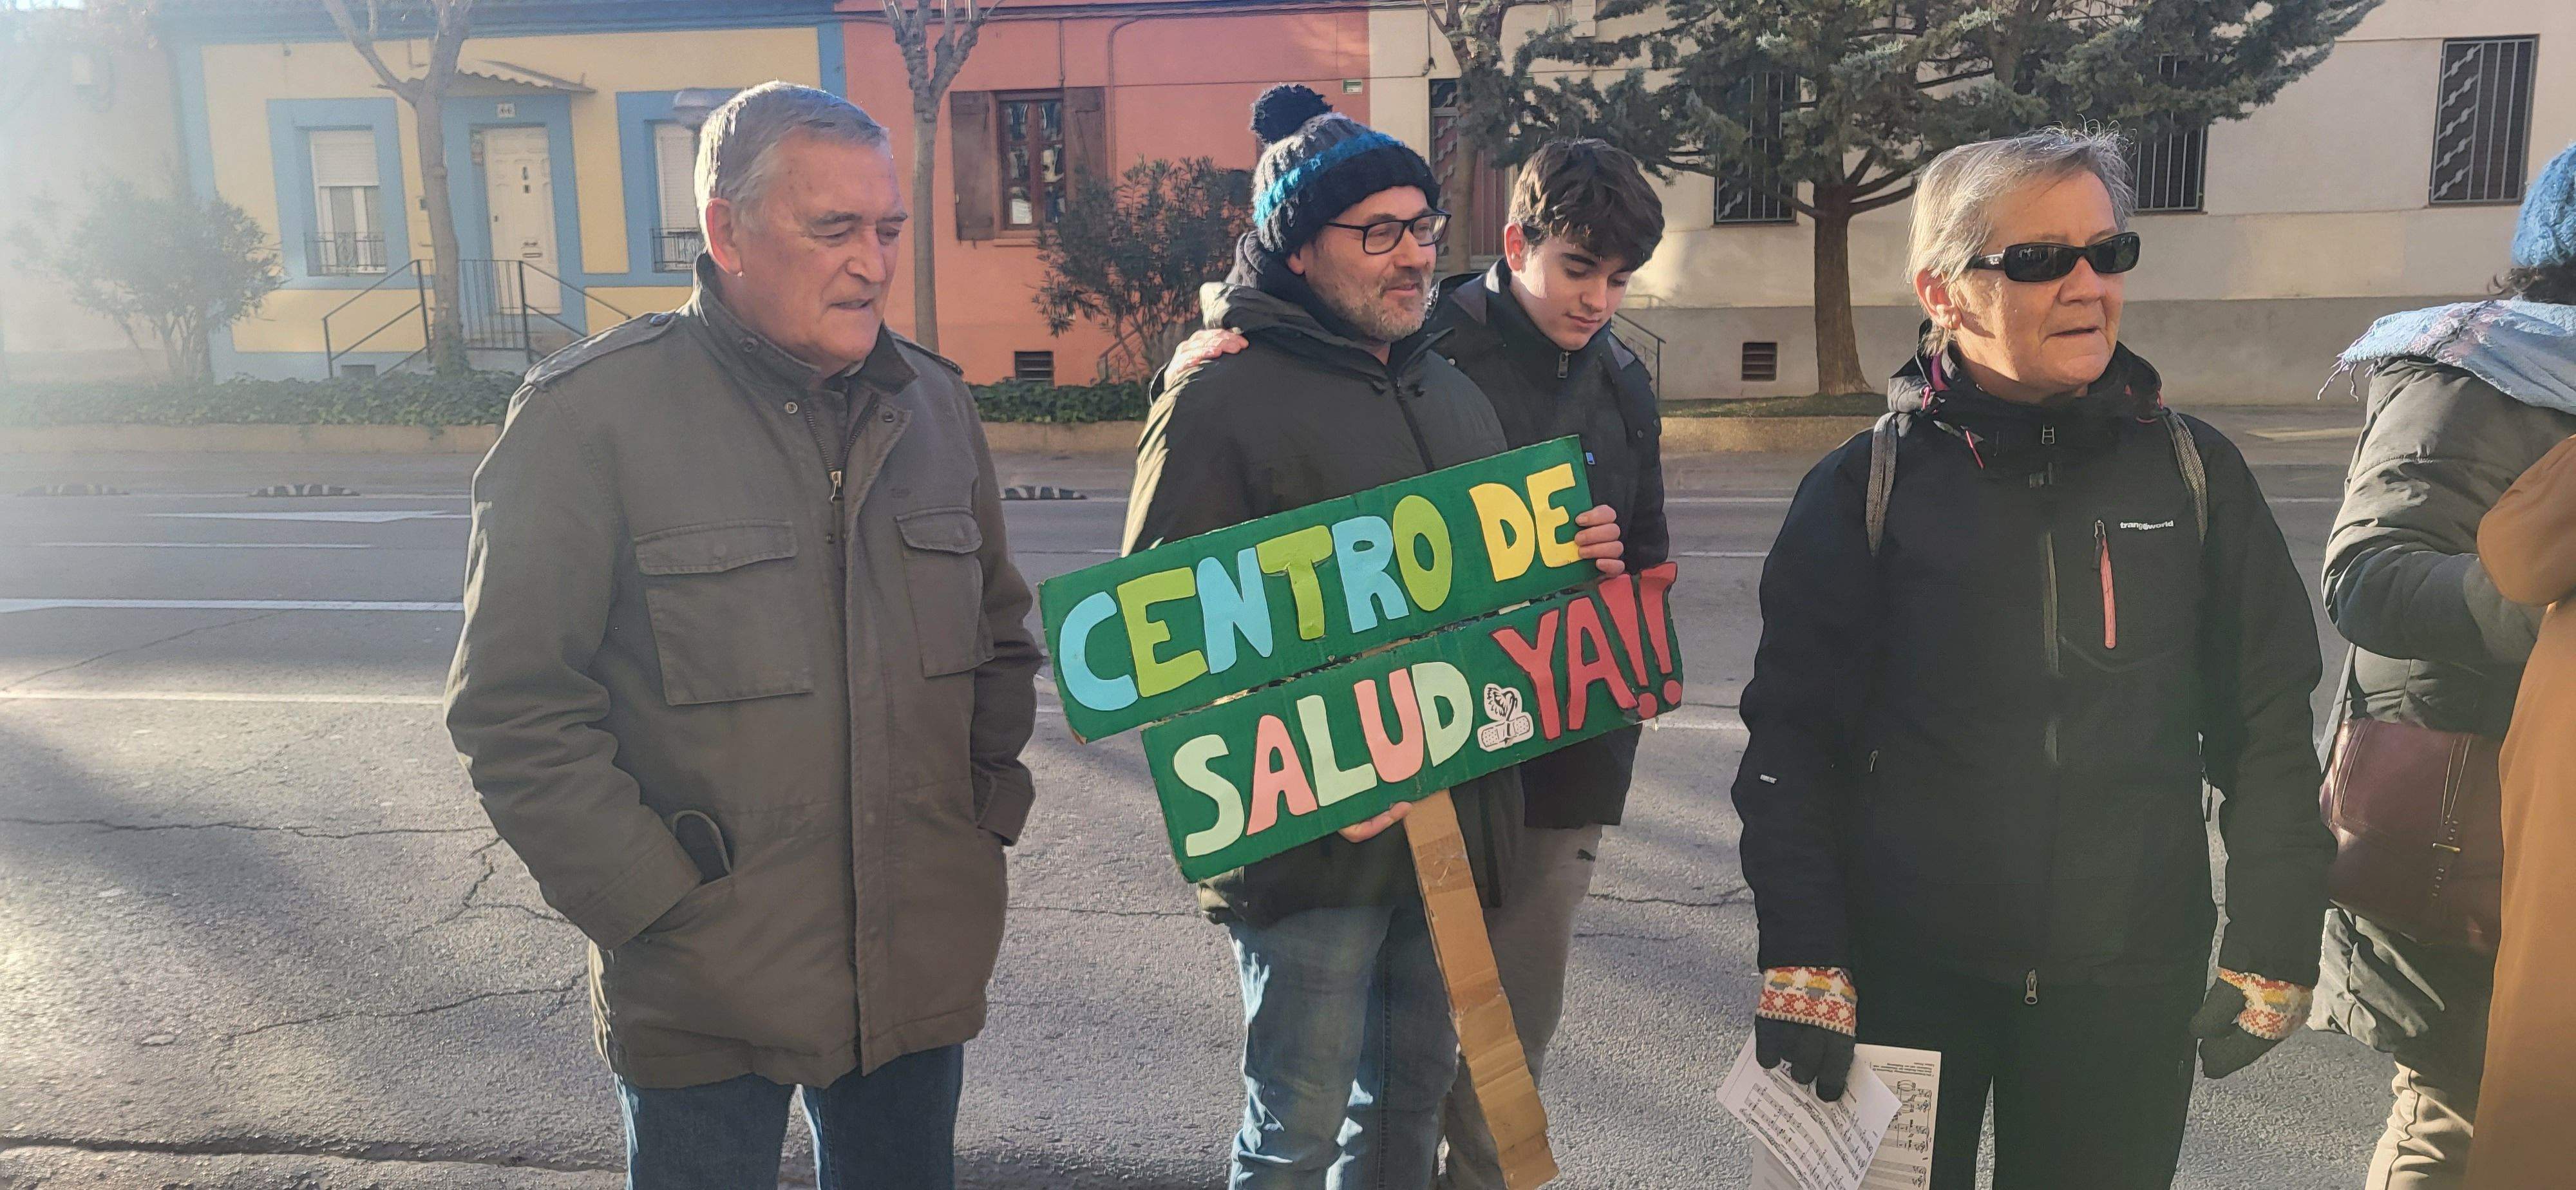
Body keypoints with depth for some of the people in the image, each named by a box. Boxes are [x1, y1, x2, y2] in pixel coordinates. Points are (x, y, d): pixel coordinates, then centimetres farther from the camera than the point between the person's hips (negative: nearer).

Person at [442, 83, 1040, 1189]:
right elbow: (515, 706, -10)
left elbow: (1001, 638, 16)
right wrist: (657, 902, -13)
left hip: (922, 971, 5)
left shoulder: (933, 403, 6)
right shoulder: (592, 414, -11)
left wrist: (989, 806, 6)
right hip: (707, 1000, -4)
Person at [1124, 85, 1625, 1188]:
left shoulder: (1449, 390, 14)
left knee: (1411, 1098, 19)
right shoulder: (1223, 396, -11)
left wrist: (1575, 557, 2)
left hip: (1455, 817, 7)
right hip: (1313, 842, -7)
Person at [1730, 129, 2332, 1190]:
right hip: (1906, 974, -2)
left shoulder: (2194, 472, 1)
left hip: (2130, 984, 2)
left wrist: (2271, 949, 5)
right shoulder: (1865, 488, -5)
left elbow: (2268, 731, 6)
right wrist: (1801, 963, -9)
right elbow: (1795, 742, -4)